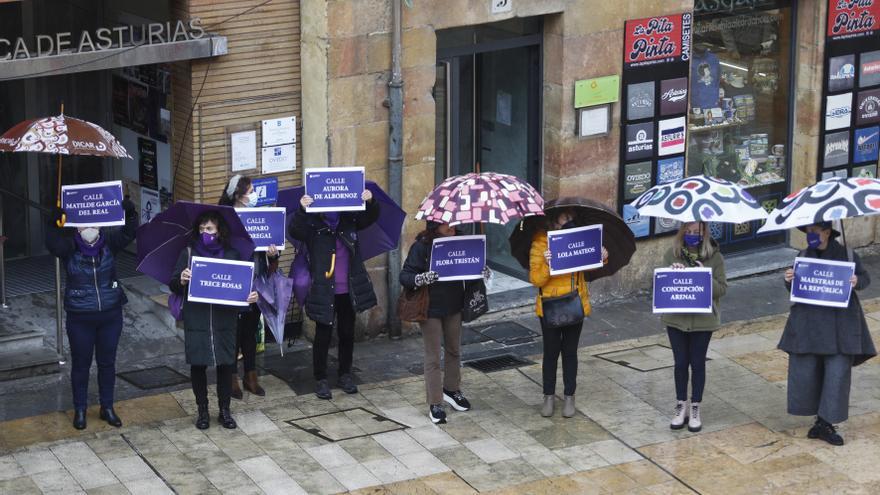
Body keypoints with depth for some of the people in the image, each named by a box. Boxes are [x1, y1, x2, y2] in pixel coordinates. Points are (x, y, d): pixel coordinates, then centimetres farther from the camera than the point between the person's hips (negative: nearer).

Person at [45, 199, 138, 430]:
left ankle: (107, 407, 28)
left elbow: (128, 234, -20)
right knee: (81, 364, 10)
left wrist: (130, 214, -39)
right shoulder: (69, 247, -12)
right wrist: (54, 224, -50)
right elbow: (52, 244, -31)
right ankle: (80, 409, 25)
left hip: (110, 315, 2)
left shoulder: (109, 242, -5)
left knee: (107, 362, 13)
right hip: (80, 317, -2)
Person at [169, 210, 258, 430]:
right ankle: (202, 410, 20)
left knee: (225, 364, 6)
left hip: (224, 320, 1)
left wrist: (251, 295, -16)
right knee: (198, 365, 6)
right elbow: (174, 287, 1)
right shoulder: (189, 253, 1)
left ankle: (225, 410, 21)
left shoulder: (232, 255, 3)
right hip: (196, 322, -1)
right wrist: (181, 280, -22)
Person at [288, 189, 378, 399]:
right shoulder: (313, 225, -10)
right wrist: (301, 209, -43)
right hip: (324, 291, -4)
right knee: (323, 334, 4)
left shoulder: (349, 221, 0)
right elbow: (295, 231, -26)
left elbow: (371, 217, -2)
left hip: (348, 290, 4)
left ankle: (345, 375, 29)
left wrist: (370, 201, -24)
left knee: (347, 333, 15)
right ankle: (320, 379, 15)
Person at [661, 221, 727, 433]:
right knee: (680, 362, 10)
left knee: (697, 363, 8)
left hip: (703, 319, -1)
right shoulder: (672, 254, -2)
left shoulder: (714, 256, -5)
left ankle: (695, 409, 20)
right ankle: (681, 407, 24)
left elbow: (722, 289, -5)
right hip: (676, 318, 1)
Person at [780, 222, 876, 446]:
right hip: (808, 324, 3)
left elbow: (865, 278, 6)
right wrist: (789, 281, -9)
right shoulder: (804, 256, 5)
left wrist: (857, 282, -15)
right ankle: (822, 421, 18)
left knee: (837, 372, -5)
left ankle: (825, 423, 2)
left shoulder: (847, 255, -3)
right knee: (805, 370, 3)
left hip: (839, 324, -3)